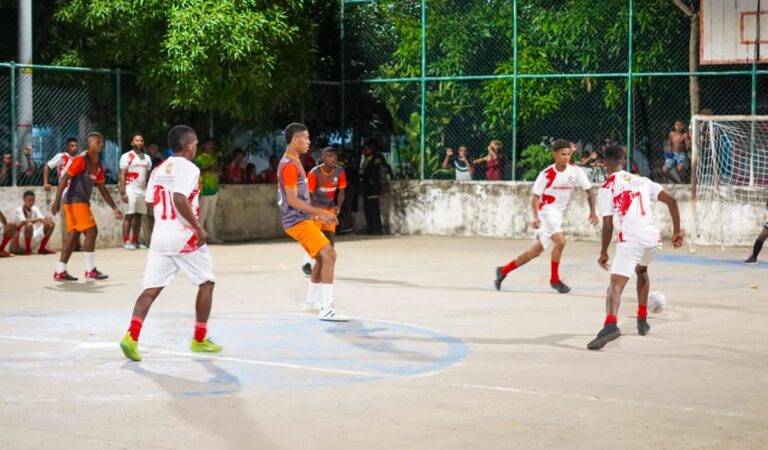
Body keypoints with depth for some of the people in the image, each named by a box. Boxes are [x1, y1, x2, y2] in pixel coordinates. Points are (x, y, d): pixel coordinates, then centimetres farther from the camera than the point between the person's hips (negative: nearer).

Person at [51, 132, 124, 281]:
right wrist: (57, 201, -25)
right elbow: (64, 179, -17)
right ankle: (90, 270, -4)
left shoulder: (99, 165, 13)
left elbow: (102, 188, 21)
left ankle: (60, 271, 11)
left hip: (83, 202, 9)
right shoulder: (81, 159, -13)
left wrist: (114, 208, 20)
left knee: (74, 234, 8)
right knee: (91, 231, -10)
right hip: (75, 201, -9)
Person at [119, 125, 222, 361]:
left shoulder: (159, 170, 13)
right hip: (184, 236, -6)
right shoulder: (187, 167, -10)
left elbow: (152, 201, 12)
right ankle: (199, 339, 16)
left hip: (160, 235, 6)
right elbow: (179, 198, -23)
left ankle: (131, 336, -15)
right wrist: (198, 228, -19)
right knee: (206, 283, 12)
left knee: (152, 289, 3)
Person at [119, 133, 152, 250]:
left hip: (143, 190, 6)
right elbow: (122, 175, -8)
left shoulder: (147, 158, 13)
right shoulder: (127, 156, -5)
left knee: (138, 216, 6)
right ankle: (126, 242, -3)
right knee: (129, 216, -6)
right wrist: (123, 192, -15)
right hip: (131, 190, -6)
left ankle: (135, 241, 11)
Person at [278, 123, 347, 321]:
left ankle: (311, 301, 31)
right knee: (328, 255, -19)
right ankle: (327, 309, -23)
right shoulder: (289, 165, -16)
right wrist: (320, 212, -24)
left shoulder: (294, 163, 16)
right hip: (298, 221, -11)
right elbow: (292, 200, -22)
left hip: (302, 219, 11)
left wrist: (315, 214, 22)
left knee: (323, 258, 20)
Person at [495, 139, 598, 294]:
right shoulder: (547, 174, -15)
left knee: (535, 251, 10)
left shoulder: (576, 171, -7)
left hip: (559, 214, 5)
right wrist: (536, 217, -26)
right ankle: (554, 279, -7)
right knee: (560, 241, -25)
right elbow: (536, 197, -11)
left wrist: (592, 212, -16)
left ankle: (504, 271, 24)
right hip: (547, 210, -5)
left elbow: (589, 191, -2)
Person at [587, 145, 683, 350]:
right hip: (654, 237, 6)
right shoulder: (642, 181, 20)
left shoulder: (606, 188, 4)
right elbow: (671, 201, 13)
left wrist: (604, 253, 8)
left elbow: (608, 225, -2)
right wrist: (677, 231, 16)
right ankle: (642, 321, 37)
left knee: (616, 285, -14)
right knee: (641, 271, 34)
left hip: (631, 239, -6)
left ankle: (610, 324, -41)